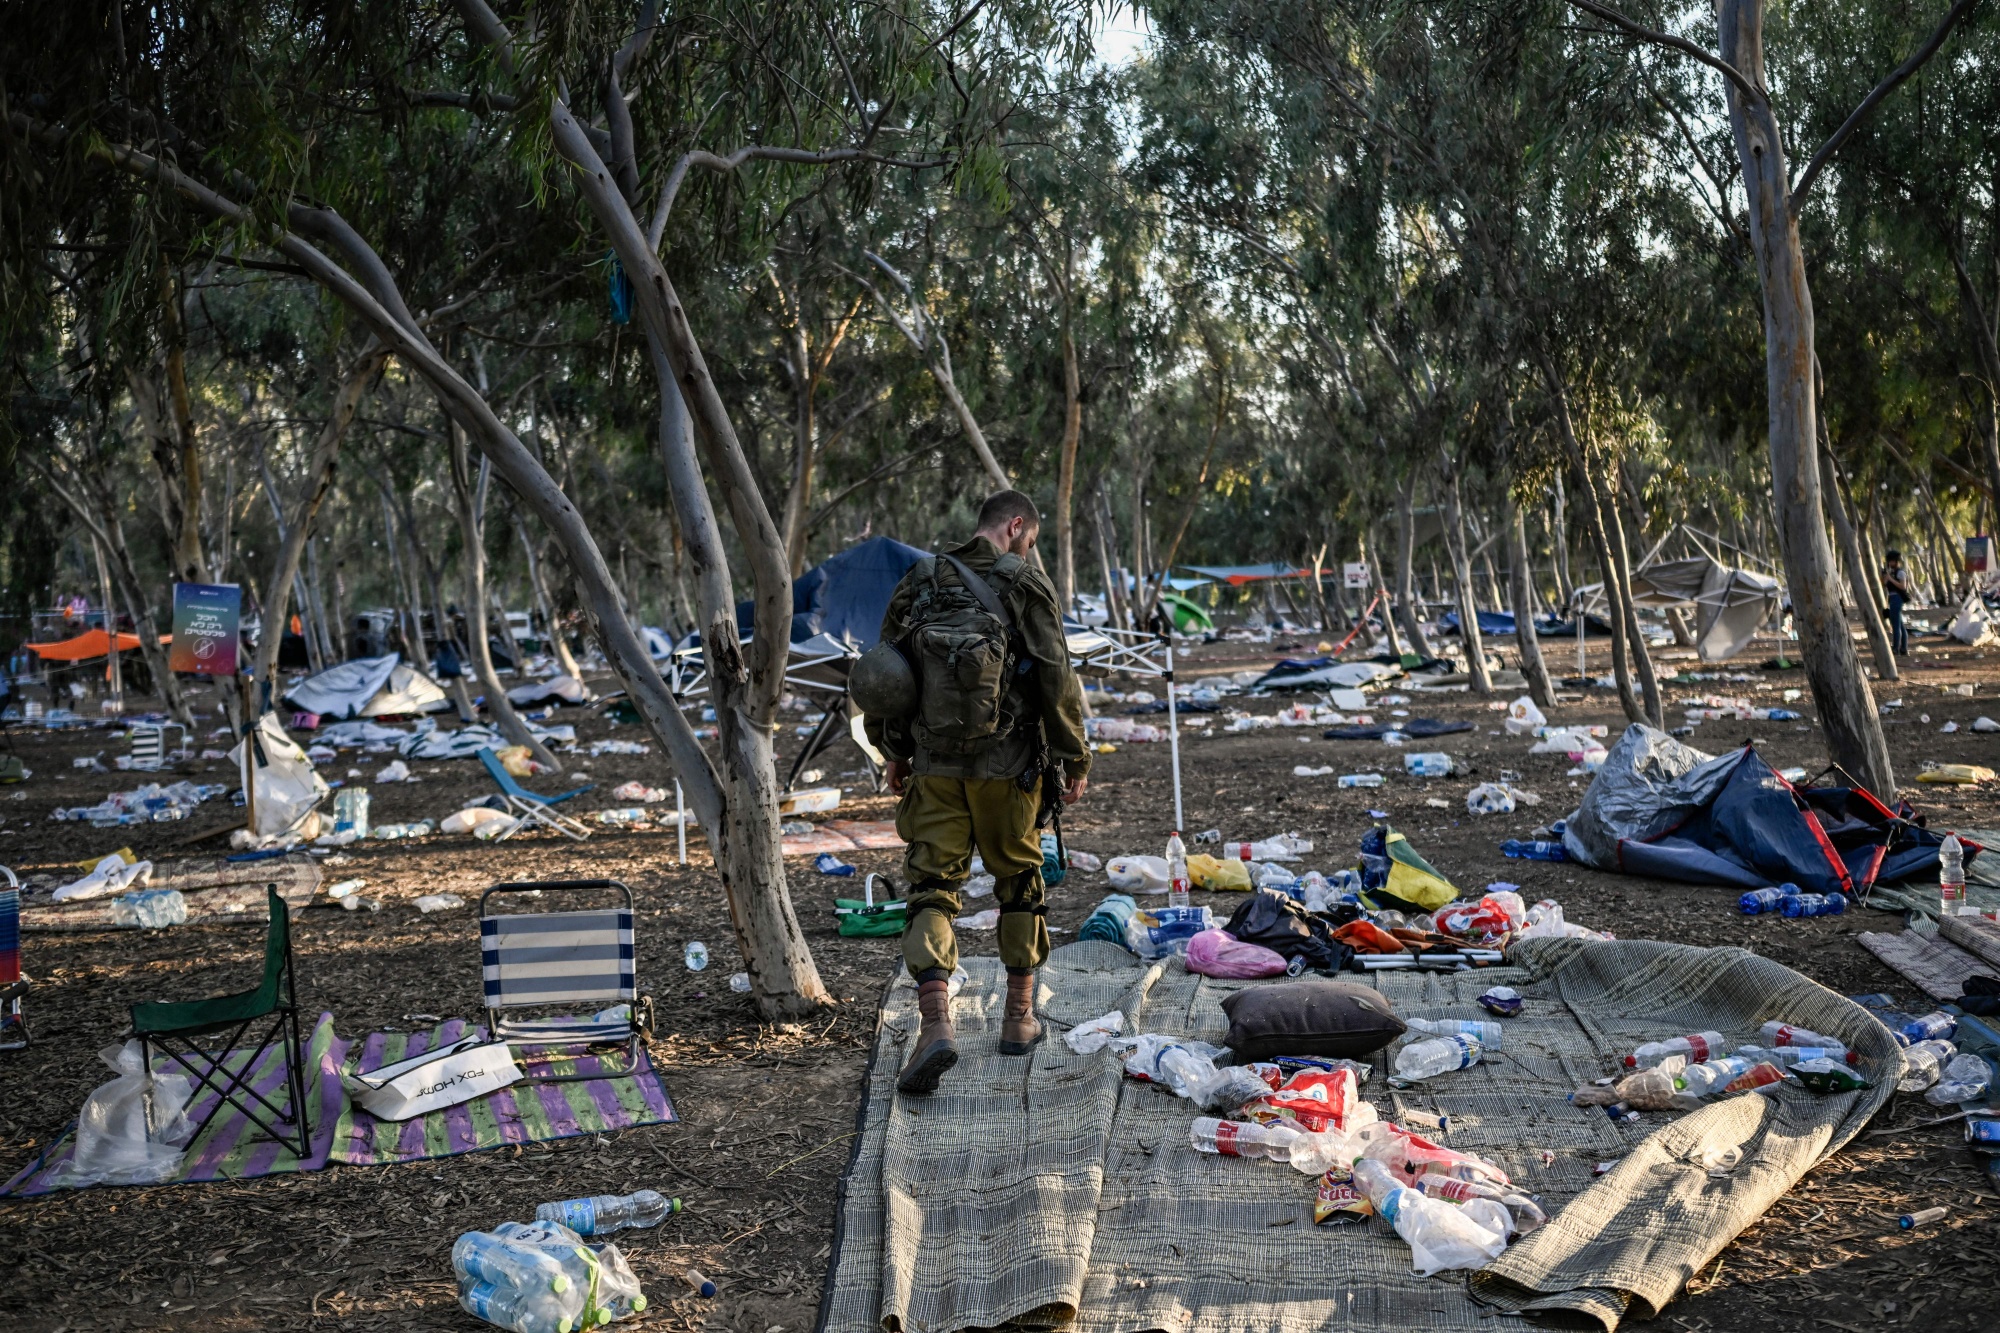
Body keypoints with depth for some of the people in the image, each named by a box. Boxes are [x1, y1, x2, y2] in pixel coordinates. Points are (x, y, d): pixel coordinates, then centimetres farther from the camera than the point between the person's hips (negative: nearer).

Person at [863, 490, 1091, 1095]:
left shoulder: (919, 580, 7)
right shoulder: (1025, 582, -5)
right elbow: (1056, 678, -8)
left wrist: (894, 751, 19)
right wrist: (1075, 758, 0)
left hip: (934, 764, 2)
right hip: (1007, 763, -2)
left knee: (932, 886, 1)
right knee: (1017, 876, 16)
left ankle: (935, 1023, -17)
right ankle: (1019, 1017, 24)